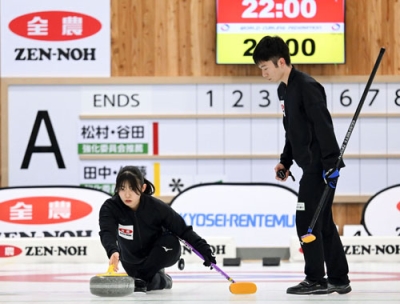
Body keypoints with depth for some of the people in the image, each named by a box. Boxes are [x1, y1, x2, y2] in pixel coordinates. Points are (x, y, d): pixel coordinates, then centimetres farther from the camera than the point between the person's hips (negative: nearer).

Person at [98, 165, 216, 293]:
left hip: (158, 255, -2)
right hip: (132, 260, 3)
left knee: (171, 242, -31)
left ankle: (142, 278, -24)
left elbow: (183, 229, -20)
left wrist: (204, 250, -30)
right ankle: (162, 280, 31)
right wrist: (113, 251, -65)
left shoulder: (156, 207, -27)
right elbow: (107, 233, -43)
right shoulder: (110, 207, -27)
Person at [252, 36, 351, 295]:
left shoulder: (306, 87, -17)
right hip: (311, 165, 10)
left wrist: (331, 163, -25)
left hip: (321, 166, -10)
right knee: (322, 223, 12)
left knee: (307, 222, -7)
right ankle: (339, 279, 17)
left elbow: (324, 126, -22)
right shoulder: (284, 90, 13)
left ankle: (315, 280, -1)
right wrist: (285, 161, 17)